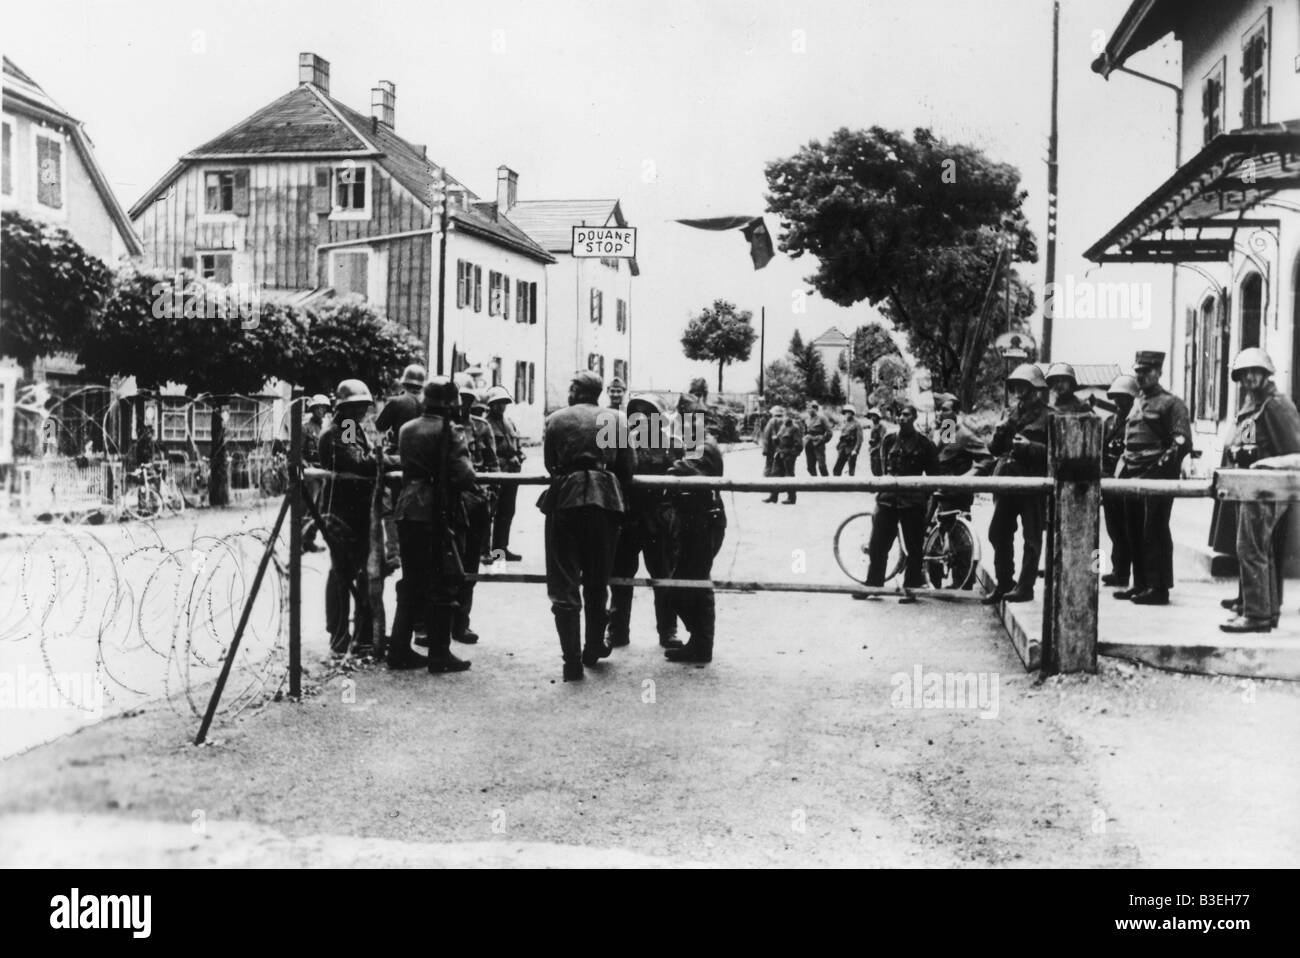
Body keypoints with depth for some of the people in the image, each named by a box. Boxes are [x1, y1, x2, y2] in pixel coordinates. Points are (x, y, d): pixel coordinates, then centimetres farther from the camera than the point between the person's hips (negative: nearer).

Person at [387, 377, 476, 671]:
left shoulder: (406, 430, 8)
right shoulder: (450, 432, -11)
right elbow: (465, 478, -16)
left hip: (408, 511, 6)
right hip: (440, 514, -6)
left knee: (411, 582, 16)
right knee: (443, 586, 3)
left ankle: (399, 649, 18)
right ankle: (439, 655, 7)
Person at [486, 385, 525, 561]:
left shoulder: (510, 424, 19)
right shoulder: (485, 424, -9)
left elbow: (519, 447, 22)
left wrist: (518, 458, 4)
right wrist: (500, 463, -17)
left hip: (511, 473, 8)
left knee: (507, 513, 13)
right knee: (490, 513, -7)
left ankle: (501, 548, 22)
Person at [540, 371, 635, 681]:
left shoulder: (555, 420, 7)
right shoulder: (616, 419, 9)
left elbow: (549, 463, 9)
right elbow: (629, 465, 4)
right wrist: (620, 496, 17)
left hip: (564, 500, -2)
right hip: (606, 500, 2)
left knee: (564, 584, 3)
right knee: (597, 582, 17)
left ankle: (572, 661, -3)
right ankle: (594, 649, 28)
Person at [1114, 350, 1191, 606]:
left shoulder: (1171, 403, -5)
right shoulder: (1137, 402, 19)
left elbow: (1183, 441, -13)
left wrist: (1164, 462, -23)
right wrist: (1124, 465, 16)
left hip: (1157, 477, -8)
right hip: (1133, 476, 8)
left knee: (1154, 532, -6)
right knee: (1134, 532, 12)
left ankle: (1159, 588, -1)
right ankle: (1140, 584, 21)